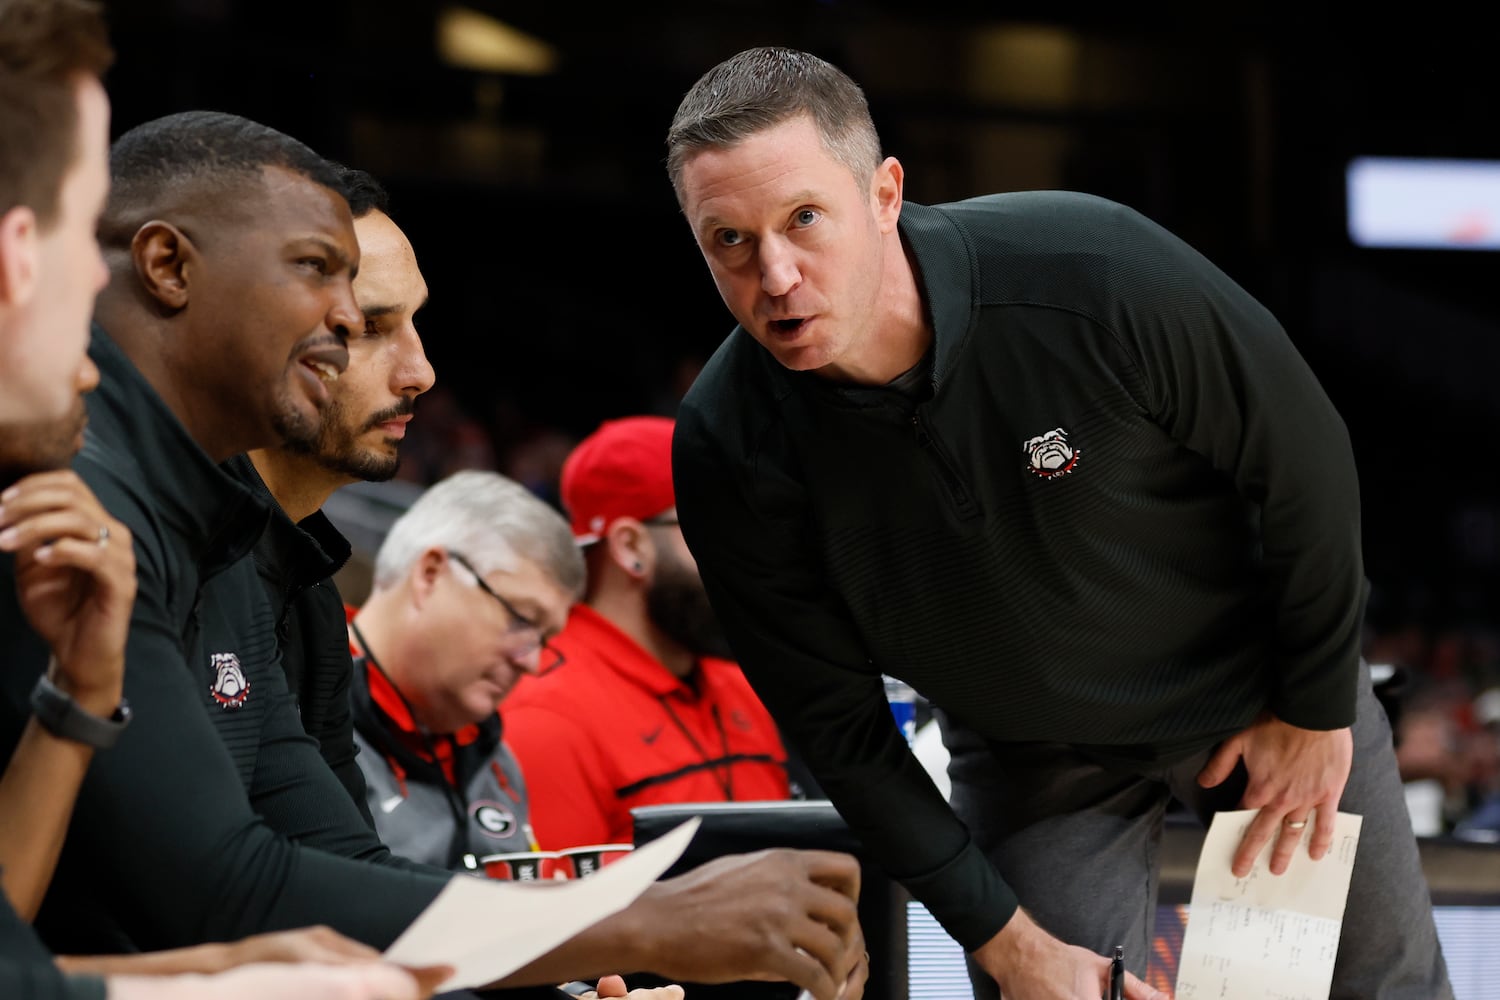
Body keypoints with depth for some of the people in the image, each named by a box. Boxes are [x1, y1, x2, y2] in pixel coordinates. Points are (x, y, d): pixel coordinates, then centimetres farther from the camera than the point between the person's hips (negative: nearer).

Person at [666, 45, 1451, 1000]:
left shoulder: (1093, 270, -34)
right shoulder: (730, 453, -25)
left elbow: (1303, 457, -18)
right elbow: (837, 723, -14)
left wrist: (1318, 710, -9)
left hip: (1260, 681, -1)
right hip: (1029, 760, 1)